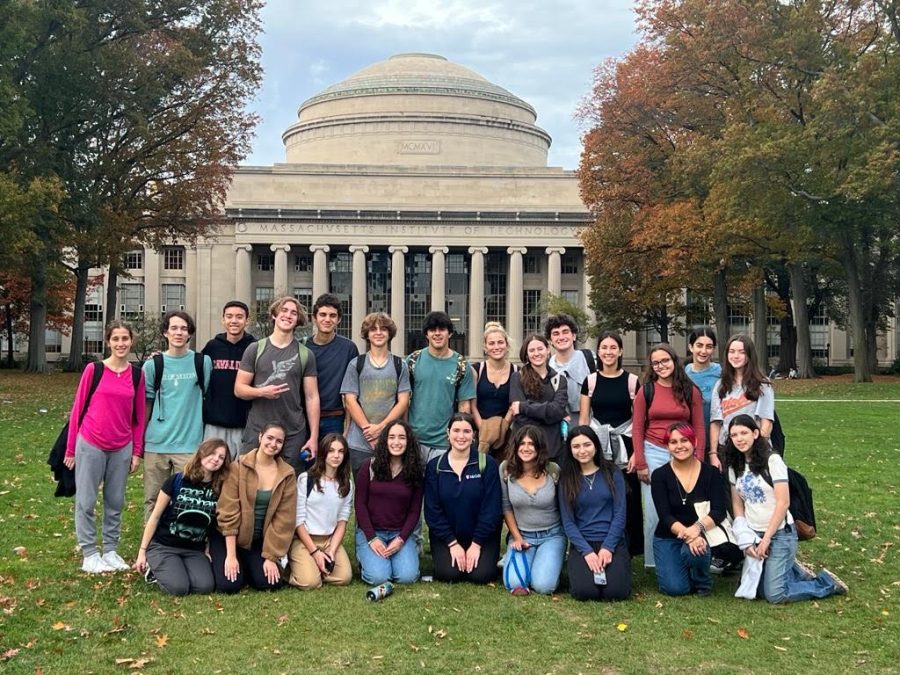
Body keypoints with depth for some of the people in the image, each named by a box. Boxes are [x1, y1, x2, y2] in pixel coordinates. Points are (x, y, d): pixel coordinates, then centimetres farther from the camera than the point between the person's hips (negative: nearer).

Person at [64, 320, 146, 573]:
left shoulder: (137, 374, 3)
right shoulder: (94, 369, -6)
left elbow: (139, 416, 8)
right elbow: (77, 409, -1)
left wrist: (137, 452, 6)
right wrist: (71, 449, 0)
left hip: (122, 448, 3)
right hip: (91, 445, -3)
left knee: (115, 502, 11)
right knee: (86, 502, 3)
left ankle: (110, 551, 23)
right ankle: (89, 554, 14)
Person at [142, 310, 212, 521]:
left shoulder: (203, 362, 2)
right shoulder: (153, 365, 4)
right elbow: (146, 403, 11)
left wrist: (208, 435, 6)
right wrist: (139, 439, 11)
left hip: (189, 444, -1)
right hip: (156, 443, 1)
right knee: (153, 499, 8)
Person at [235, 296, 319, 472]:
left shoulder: (305, 355, 7)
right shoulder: (255, 349, 6)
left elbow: (312, 397, 5)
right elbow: (239, 389, 4)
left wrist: (314, 436, -1)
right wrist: (262, 391, -16)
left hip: (294, 434, 1)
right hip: (258, 431, 0)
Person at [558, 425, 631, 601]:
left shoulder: (612, 474, 5)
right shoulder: (566, 480, 5)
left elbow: (619, 514, 0)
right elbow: (568, 522, 0)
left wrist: (607, 547, -12)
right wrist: (587, 552, -13)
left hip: (612, 541, 0)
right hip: (582, 543, 0)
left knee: (616, 591, -23)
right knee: (584, 591, -25)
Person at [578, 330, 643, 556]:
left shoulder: (632, 381, 2)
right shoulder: (590, 381, 5)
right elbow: (583, 419, 6)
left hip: (624, 444, -1)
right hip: (598, 444, 1)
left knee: (626, 497, -1)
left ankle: (627, 548, 12)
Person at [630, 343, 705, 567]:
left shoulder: (691, 391, 5)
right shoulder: (646, 391, 2)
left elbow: (698, 429, 5)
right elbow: (637, 429, 2)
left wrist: (698, 461, -3)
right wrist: (640, 463, -5)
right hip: (654, 454, -1)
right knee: (654, 511, 1)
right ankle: (654, 561, 13)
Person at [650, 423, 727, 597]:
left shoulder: (711, 473, -3)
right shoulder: (660, 475, -5)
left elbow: (718, 512, -13)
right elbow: (665, 516, -13)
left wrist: (698, 527, -33)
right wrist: (686, 534, -32)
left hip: (701, 535, 0)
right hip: (667, 538, 0)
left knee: (692, 551, -35)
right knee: (675, 588, -19)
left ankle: (703, 583, -2)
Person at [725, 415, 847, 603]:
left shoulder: (772, 461, -12)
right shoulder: (734, 466, 5)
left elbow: (783, 503, -15)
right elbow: (737, 504, 6)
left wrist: (766, 539, -14)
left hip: (779, 533, -6)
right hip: (753, 534, 6)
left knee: (775, 594, -11)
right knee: (758, 589, 3)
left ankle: (827, 583, 10)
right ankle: (790, 569, 28)